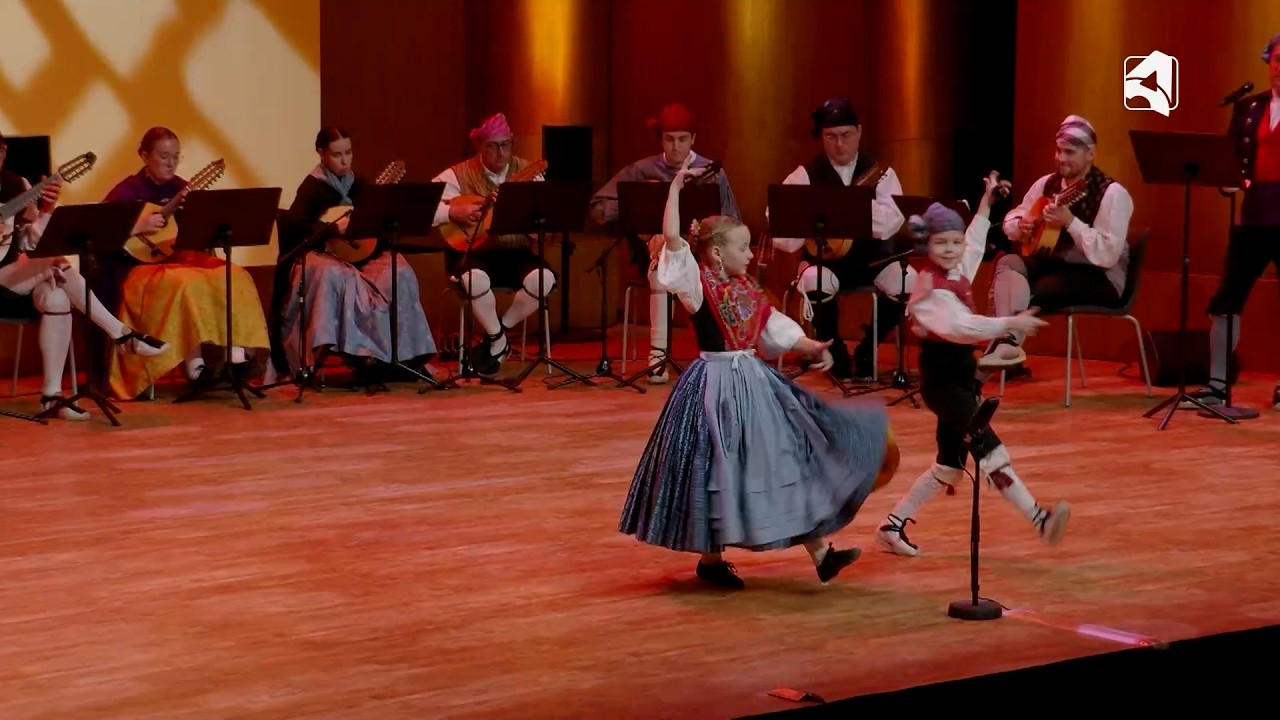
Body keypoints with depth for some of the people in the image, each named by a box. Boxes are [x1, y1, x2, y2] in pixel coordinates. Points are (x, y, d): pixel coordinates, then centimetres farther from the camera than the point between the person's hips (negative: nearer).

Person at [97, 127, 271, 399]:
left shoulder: (180, 188, 12)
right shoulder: (128, 191, -3)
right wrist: (137, 226, -21)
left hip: (180, 258, 6)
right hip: (140, 266, -6)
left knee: (233, 277, -19)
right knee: (185, 284, -36)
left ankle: (236, 355, -23)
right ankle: (196, 365, -31)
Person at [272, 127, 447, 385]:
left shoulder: (359, 185, 13)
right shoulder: (313, 187, -4)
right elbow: (294, 224, -21)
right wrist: (334, 229, -28)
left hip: (358, 255, 5)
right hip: (321, 254, -5)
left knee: (399, 272, -21)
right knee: (332, 275, -40)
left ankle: (405, 356, -16)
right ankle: (316, 358, -37)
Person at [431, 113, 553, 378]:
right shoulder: (459, 175, -4)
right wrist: (453, 212, -23)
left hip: (516, 254, 3)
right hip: (473, 253, -3)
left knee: (544, 278, -27)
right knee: (476, 278, -37)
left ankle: (495, 336, -5)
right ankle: (499, 341, -8)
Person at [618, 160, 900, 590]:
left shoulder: (749, 291, 10)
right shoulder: (697, 284, -11)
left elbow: (777, 328, 13)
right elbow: (672, 238, -23)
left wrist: (812, 347, -2)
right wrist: (676, 188, -21)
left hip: (754, 381, 7)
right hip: (716, 385, -7)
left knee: (789, 463, 6)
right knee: (719, 470, 0)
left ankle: (820, 552, 9)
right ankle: (711, 559, 17)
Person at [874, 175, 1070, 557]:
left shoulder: (959, 273, 8)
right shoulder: (931, 287, -17)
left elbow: (975, 240, 29)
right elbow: (960, 325, -33)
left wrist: (987, 201, 31)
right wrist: (1010, 323, -38)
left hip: (962, 374, 10)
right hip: (940, 377, -10)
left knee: (949, 464, 12)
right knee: (989, 448, -17)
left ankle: (894, 525, 19)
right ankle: (1039, 519, -25)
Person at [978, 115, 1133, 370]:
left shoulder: (1112, 194, -17)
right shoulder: (1047, 184, 4)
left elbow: (1106, 255, -25)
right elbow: (1011, 219, 15)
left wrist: (1070, 222, -34)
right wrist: (1021, 226, -10)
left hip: (1099, 278, -7)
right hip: (1057, 264, 7)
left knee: (1039, 290, -32)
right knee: (1008, 262, -19)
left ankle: (1006, 341, -19)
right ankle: (1006, 341, -35)